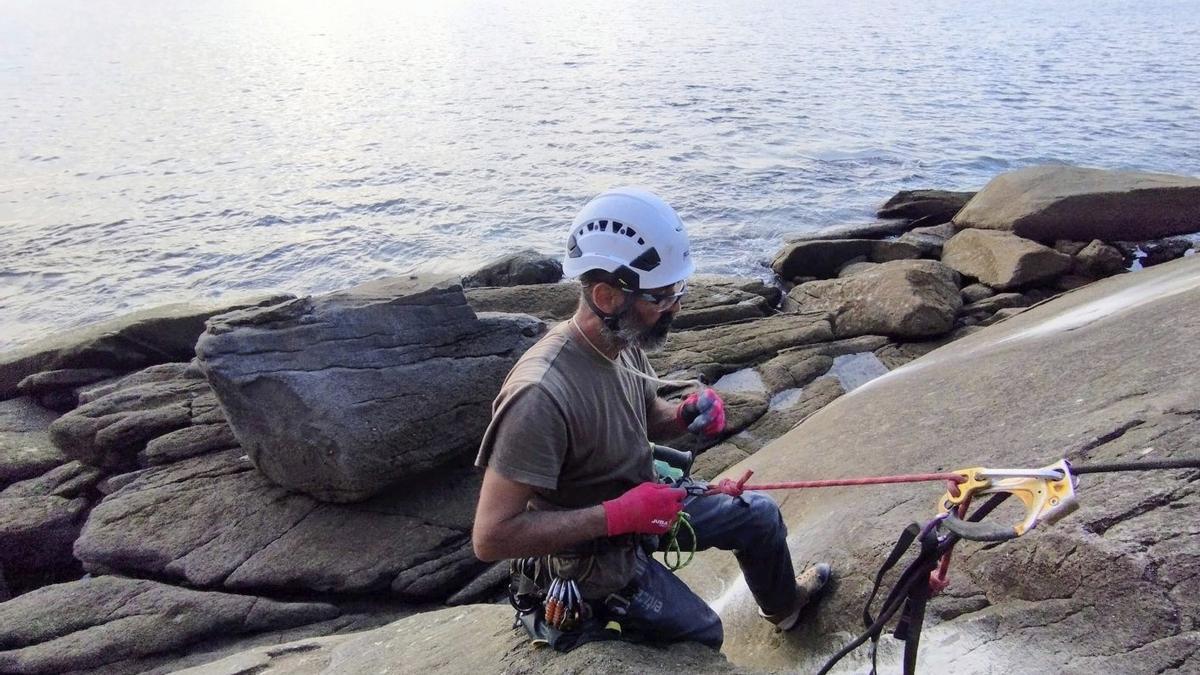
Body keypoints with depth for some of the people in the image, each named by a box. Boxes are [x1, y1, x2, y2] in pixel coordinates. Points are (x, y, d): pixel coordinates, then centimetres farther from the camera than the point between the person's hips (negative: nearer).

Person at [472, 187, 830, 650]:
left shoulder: (624, 343, -12)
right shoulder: (542, 394, -38)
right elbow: (492, 537, -36)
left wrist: (687, 414, -15)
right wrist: (619, 515, -35)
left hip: (641, 503, 7)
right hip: (599, 557, -7)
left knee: (760, 514, 16)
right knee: (702, 636, 10)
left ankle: (784, 604, 47)